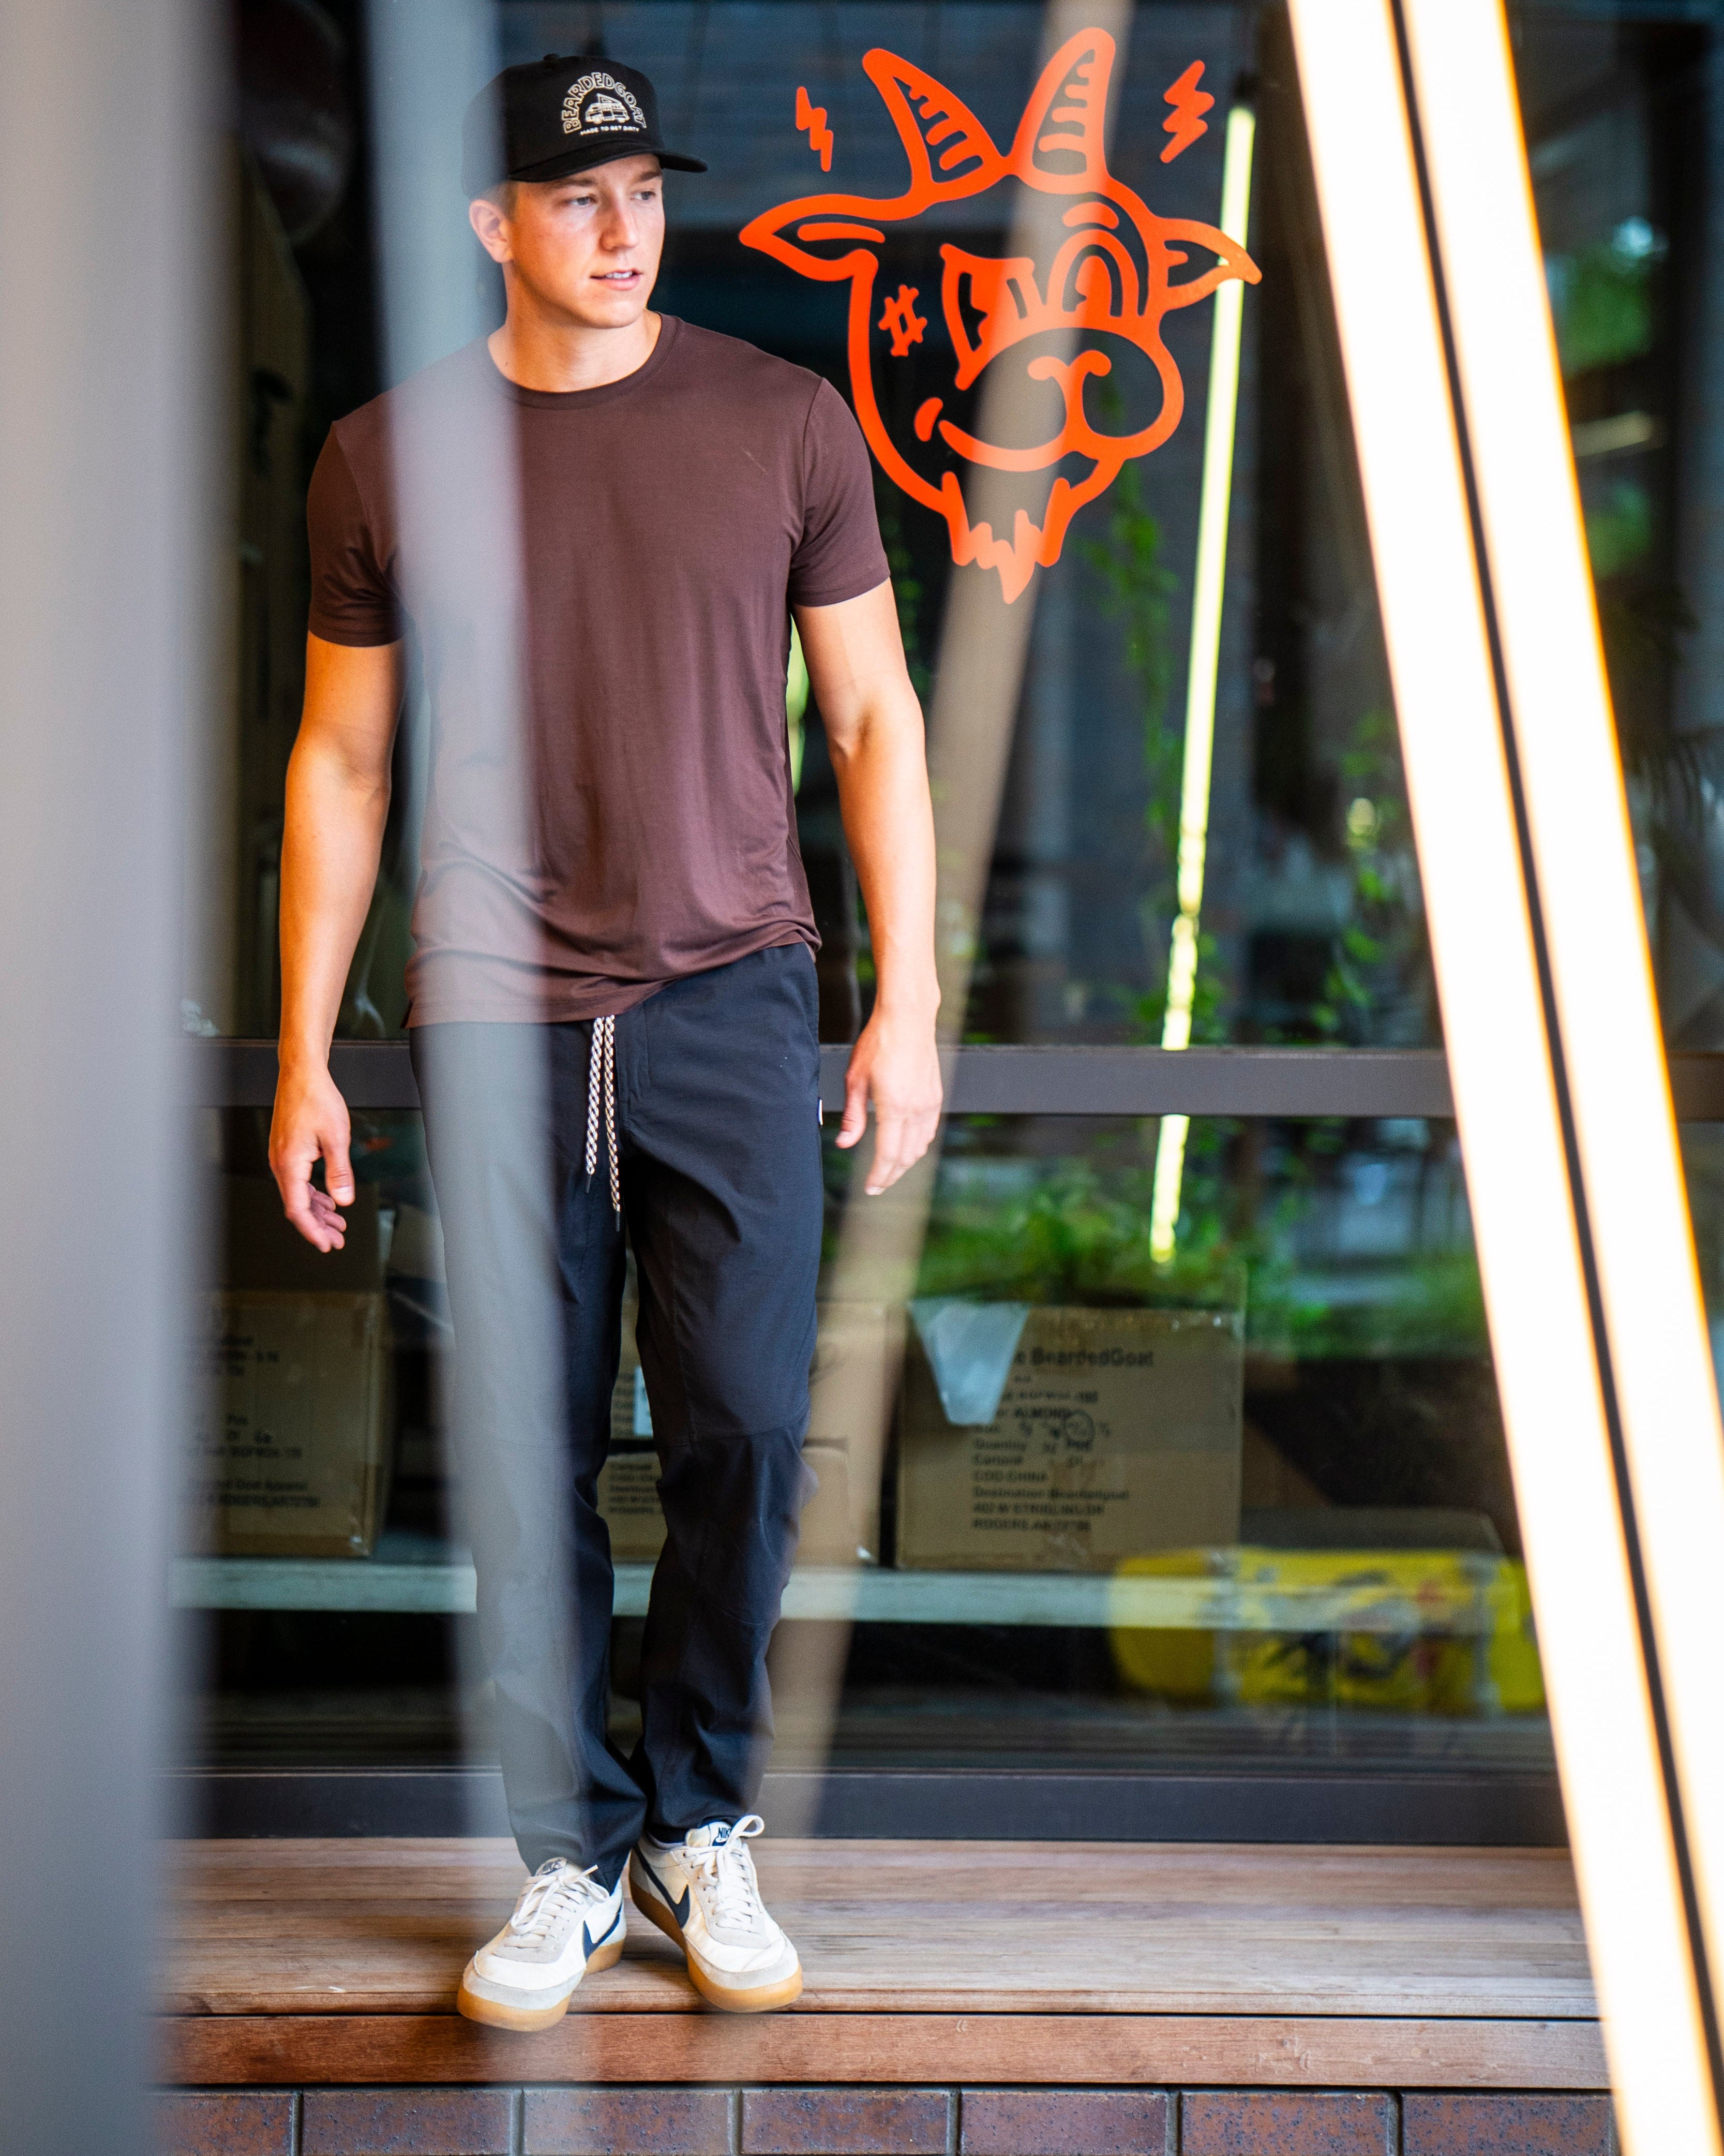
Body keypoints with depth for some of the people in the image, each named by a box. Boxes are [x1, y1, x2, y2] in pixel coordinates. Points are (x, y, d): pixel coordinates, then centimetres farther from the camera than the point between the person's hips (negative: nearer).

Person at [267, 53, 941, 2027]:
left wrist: (908, 999, 1)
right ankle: (572, 1859, 17)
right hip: (496, 1015, 0)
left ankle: (702, 1826, 19)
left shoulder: (783, 424, 3)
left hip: (730, 1000, 0)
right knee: (523, 1462, 2)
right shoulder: (389, 458, 3)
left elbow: (874, 718, 7)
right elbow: (337, 763, 8)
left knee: (744, 1433, -1)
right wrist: (304, 1057, 5)